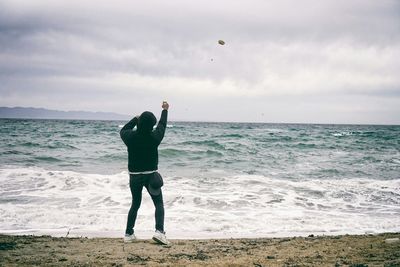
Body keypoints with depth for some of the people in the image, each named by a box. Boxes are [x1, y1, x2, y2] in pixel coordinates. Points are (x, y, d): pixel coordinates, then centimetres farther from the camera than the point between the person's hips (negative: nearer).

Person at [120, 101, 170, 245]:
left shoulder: (130, 137, -12)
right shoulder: (155, 137, -15)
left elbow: (123, 130, 13)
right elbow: (162, 125, 5)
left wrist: (136, 119, 21)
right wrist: (165, 110, 21)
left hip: (134, 176, 3)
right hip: (151, 175, -3)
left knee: (135, 204, 17)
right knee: (159, 203, 6)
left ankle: (128, 234, 17)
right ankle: (159, 231, -12)